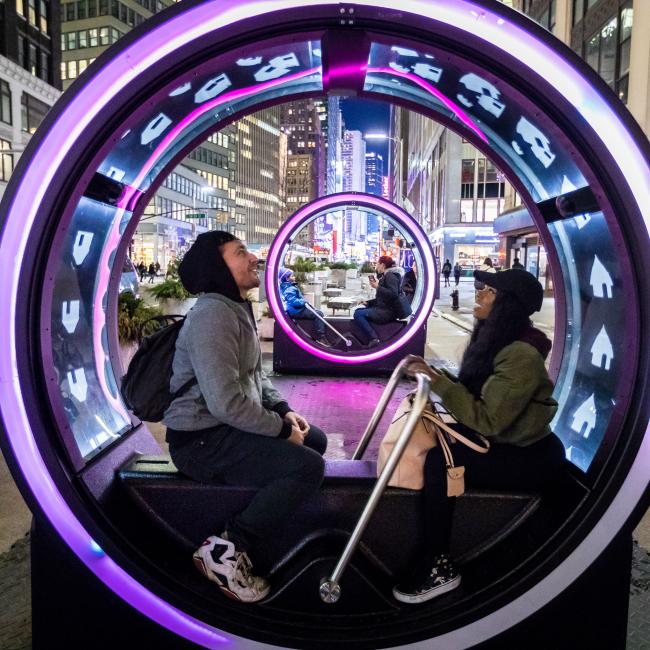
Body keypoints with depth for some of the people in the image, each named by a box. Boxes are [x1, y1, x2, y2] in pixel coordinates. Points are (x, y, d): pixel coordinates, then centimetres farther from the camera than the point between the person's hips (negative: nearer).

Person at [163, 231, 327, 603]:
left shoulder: (239, 309, 11)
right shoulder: (213, 314, -22)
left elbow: (255, 375, 20)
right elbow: (226, 402, -29)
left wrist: (283, 410, 5)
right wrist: (281, 429, -17)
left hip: (230, 426, 10)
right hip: (201, 439, -10)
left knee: (316, 441, 16)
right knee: (309, 467, -22)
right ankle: (226, 549, -9)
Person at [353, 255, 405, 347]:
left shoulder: (391, 275, -10)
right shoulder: (385, 276, 19)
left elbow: (393, 294, -25)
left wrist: (377, 287, -21)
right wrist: (368, 302, 9)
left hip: (388, 312, -10)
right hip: (383, 309, 10)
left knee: (358, 314, -16)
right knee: (358, 310, 12)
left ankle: (373, 339, -21)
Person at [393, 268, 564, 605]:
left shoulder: (521, 356, -25)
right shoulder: (494, 340, 4)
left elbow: (487, 420, -28)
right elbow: (472, 394, 6)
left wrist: (438, 382, -27)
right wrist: (435, 375, -7)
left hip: (530, 459, -9)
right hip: (504, 441, 9)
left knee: (437, 461, -24)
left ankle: (439, 568, -9)